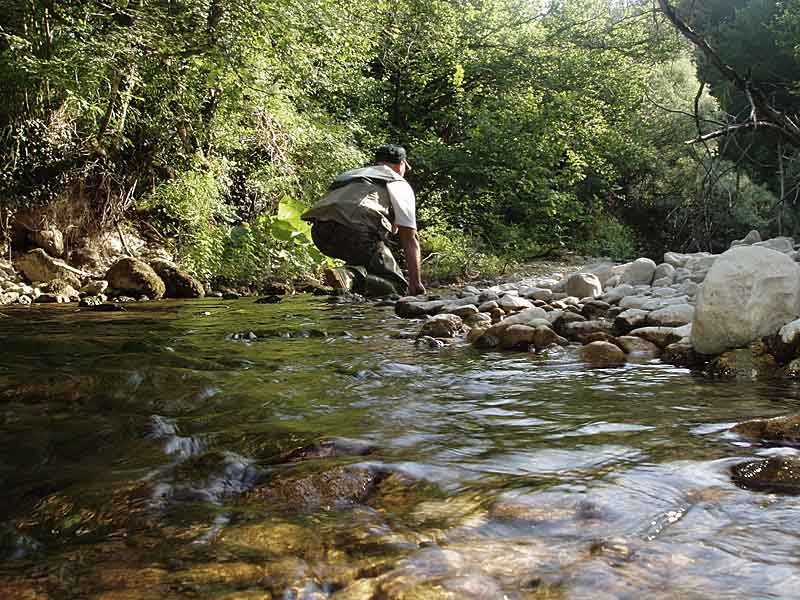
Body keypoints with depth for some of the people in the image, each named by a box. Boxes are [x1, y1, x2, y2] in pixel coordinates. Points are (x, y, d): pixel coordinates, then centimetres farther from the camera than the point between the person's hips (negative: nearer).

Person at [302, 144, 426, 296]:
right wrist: (416, 283, 13)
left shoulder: (349, 175, 38)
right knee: (396, 287, 3)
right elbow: (409, 237, 13)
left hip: (320, 233, 7)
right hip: (357, 229, -6)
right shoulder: (399, 183, 20)